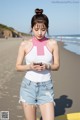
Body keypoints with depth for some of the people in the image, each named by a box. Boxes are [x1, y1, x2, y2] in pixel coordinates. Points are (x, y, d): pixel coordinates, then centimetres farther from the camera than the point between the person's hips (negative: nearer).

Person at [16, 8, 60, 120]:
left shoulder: (53, 43, -2)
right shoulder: (24, 44, -4)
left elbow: (56, 66, 3)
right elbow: (18, 66, 2)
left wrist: (46, 66, -18)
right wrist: (29, 66, -18)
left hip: (46, 87, 1)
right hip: (28, 86, 0)